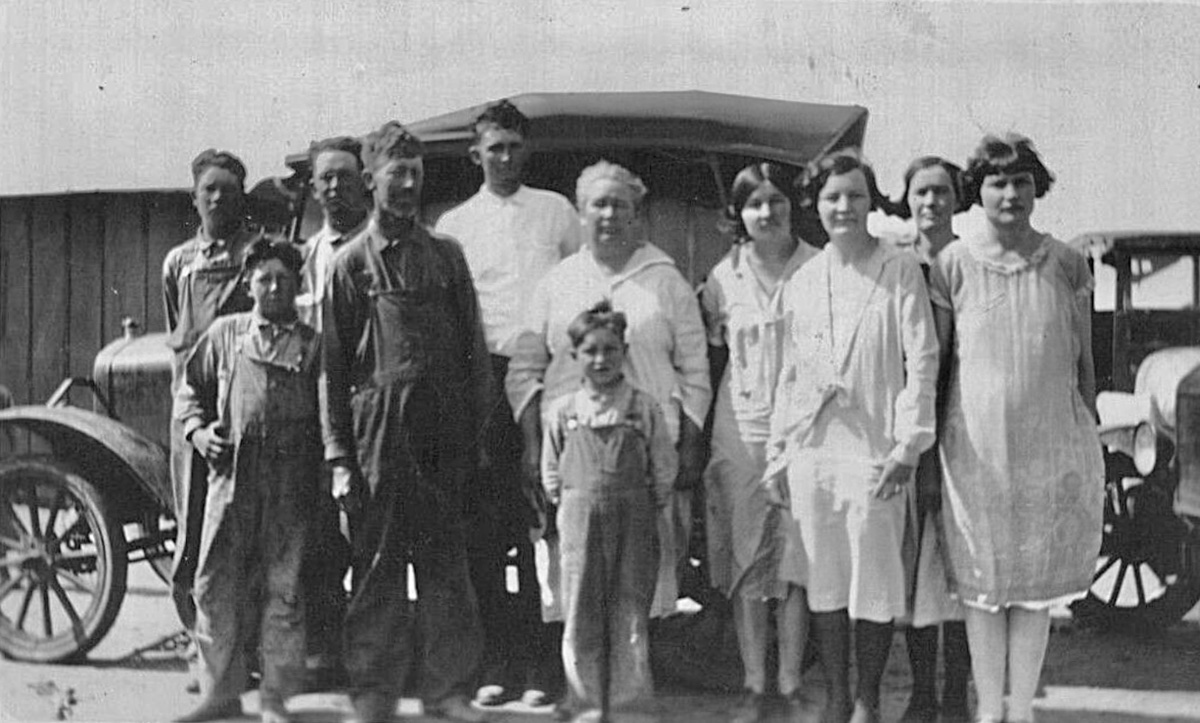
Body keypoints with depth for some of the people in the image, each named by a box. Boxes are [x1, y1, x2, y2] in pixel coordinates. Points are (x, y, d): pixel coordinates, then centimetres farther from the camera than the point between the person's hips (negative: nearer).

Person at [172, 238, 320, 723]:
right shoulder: (224, 333, 12)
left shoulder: (313, 345, 6)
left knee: (283, 587, 2)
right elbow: (191, 387, 19)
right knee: (216, 584, 3)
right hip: (230, 474, 2)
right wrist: (197, 430, 3)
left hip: (290, 482, -2)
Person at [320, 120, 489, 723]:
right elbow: (333, 366, 2)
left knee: (445, 561, 5)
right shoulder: (350, 262, 5)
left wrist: (478, 429, 5)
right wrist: (339, 457, -3)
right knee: (376, 565, 3)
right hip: (378, 426, -2)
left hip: (443, 430, 2)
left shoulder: (446, 254, 12)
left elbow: (474, 347, 12)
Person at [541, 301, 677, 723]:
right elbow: (551, 472, 13)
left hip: (633, 518, -1)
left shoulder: (644, 407, 1)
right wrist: (567, 504, 8)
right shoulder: (562, 411, 5)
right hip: (580, 517, 1)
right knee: (581, 609, 3)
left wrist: (651, 502, 5)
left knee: (629, 608, 3)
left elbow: (664, 468, 7)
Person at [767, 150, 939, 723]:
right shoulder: (801, 282, 12)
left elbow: (923, 360, -6)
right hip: (811, 446, 4)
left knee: (875, 581, 0)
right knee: (824, 579, 8)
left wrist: (908, 442, -13)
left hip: (873, 445, -4)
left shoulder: (900, 271, 0)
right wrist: (778, 450, 13)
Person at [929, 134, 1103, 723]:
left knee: (1036, 587, 9)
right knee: (982, 587, 7)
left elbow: (1083, 364, 7)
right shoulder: (953, 264, -3)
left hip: (1052, 445, 1)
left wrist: (1089, 440, 9)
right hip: (977, 448, -1)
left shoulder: (1066, 264, 1)